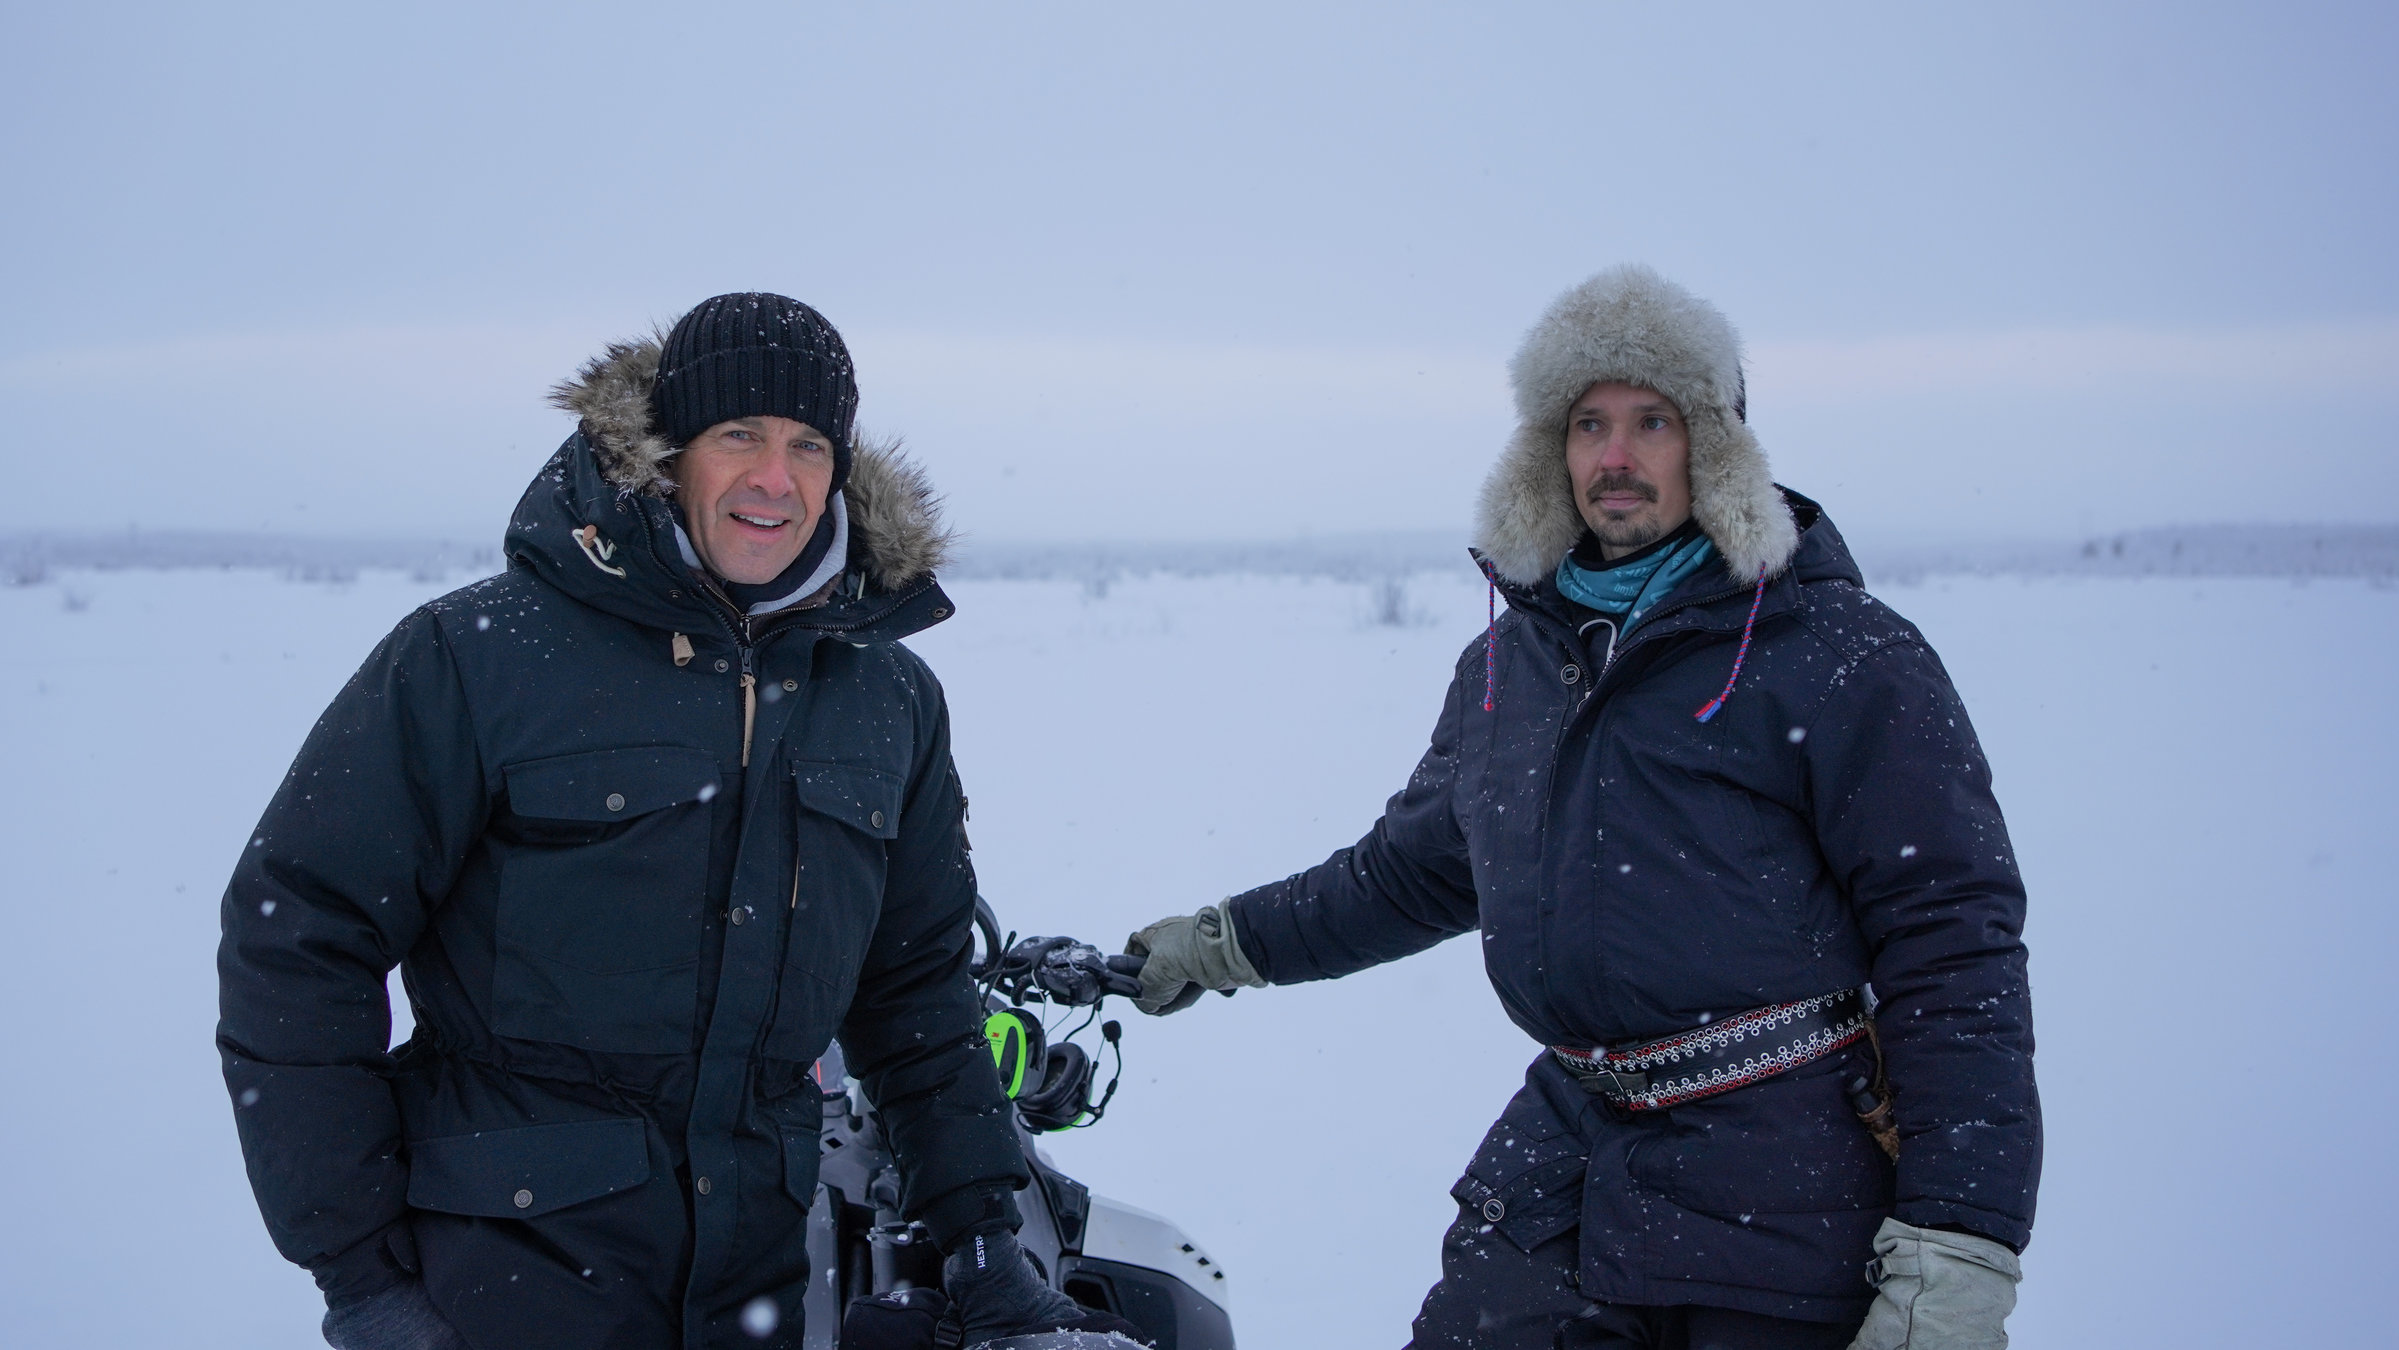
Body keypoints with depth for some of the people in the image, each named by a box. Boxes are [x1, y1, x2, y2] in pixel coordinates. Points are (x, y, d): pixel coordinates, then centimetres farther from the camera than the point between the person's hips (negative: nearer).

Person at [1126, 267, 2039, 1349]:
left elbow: (1955, 940, -11)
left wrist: (1959, 1250, -17)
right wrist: (1230, 943, 32)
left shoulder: (1841, 657, -6)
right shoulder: (1506, 663, 13)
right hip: (1566, 1149, 5)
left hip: (1783, 1191, -5)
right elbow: (1414, 867, 29)